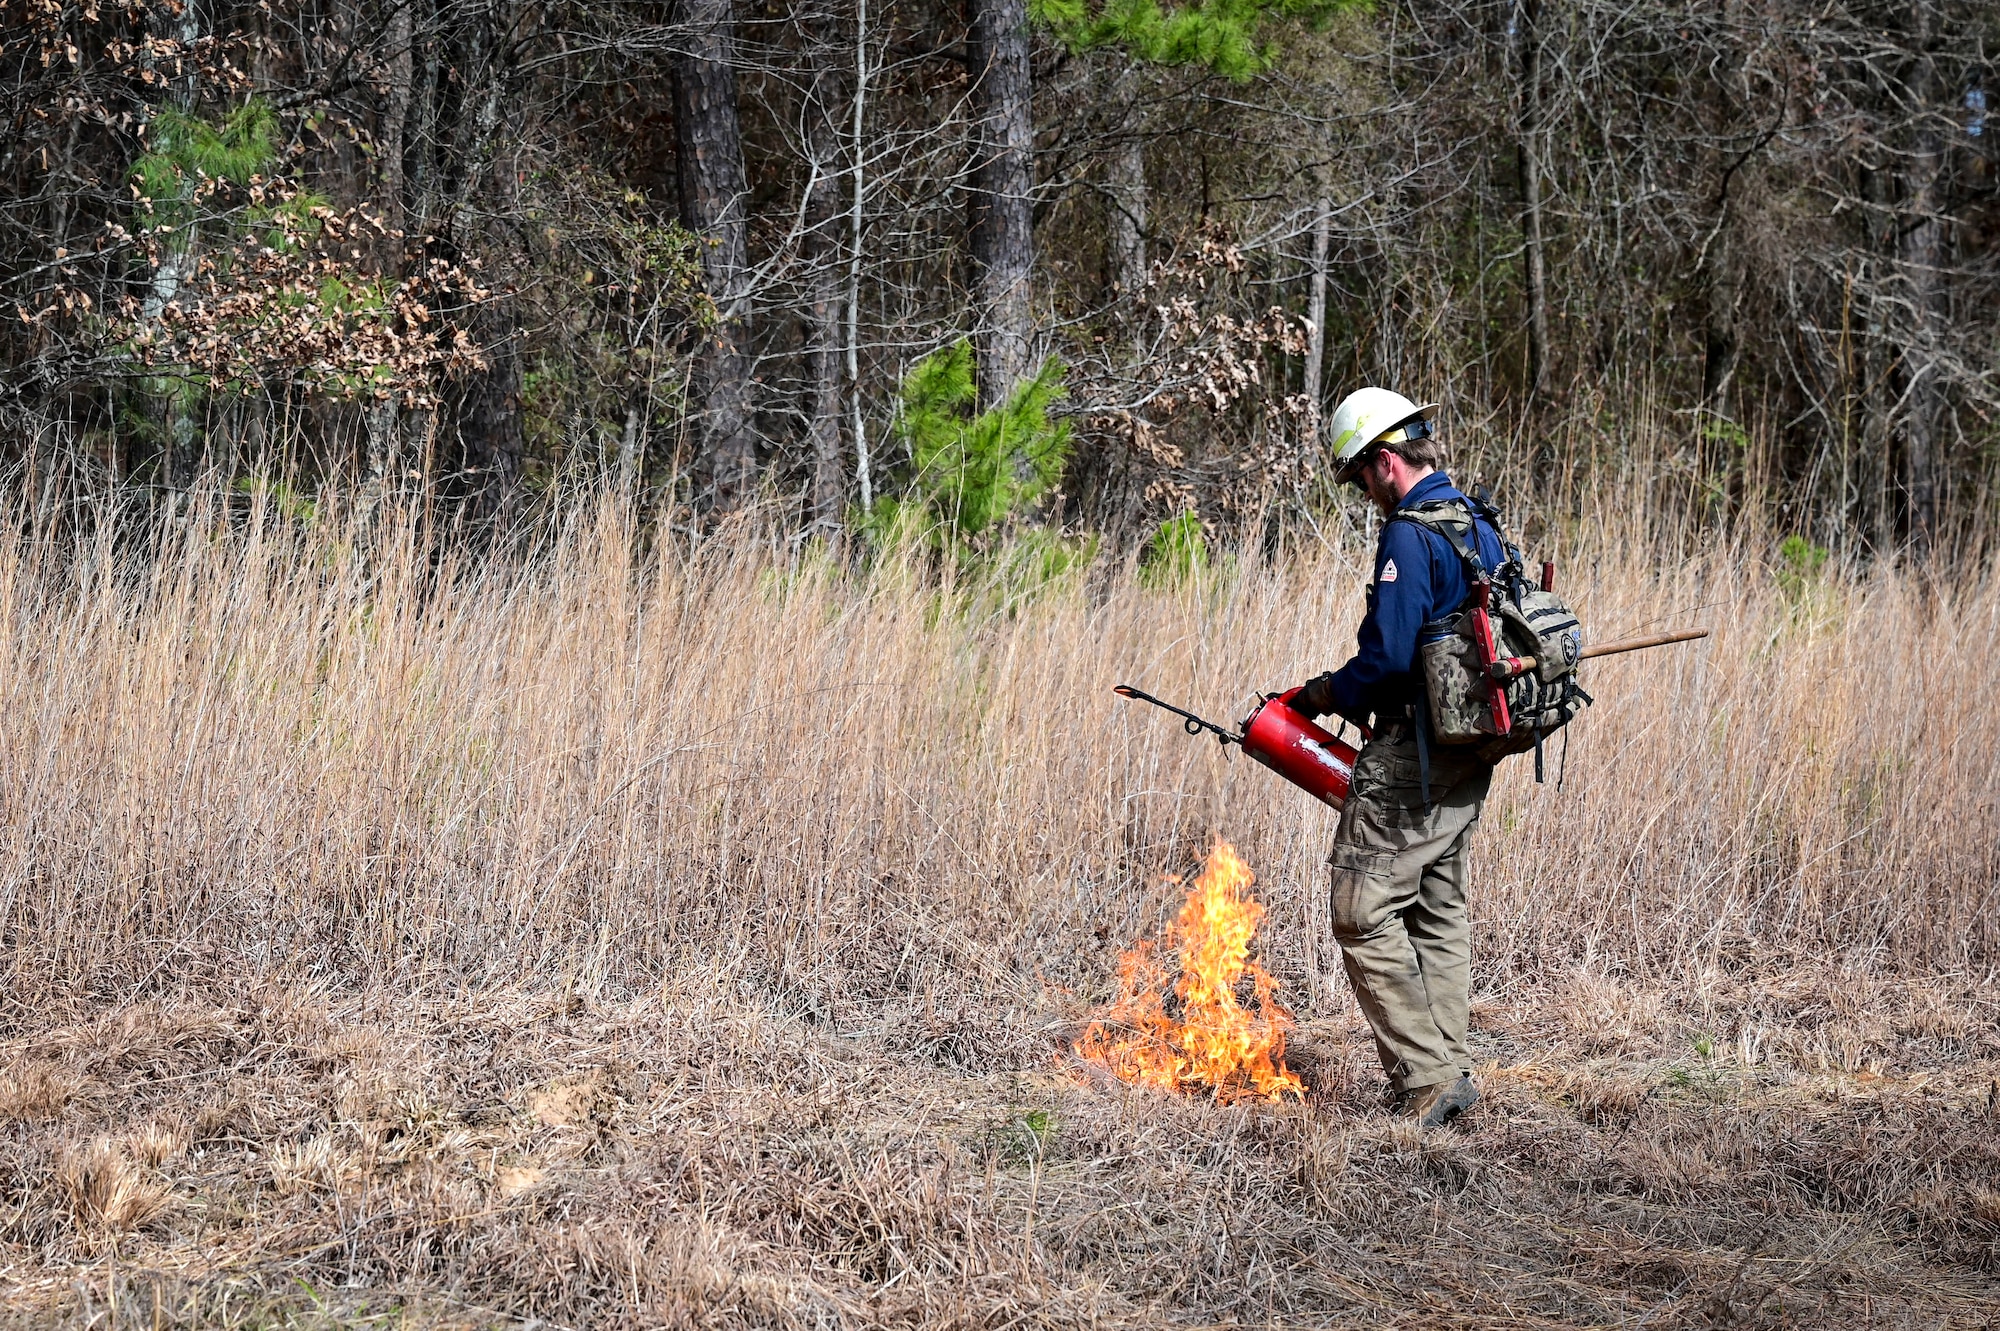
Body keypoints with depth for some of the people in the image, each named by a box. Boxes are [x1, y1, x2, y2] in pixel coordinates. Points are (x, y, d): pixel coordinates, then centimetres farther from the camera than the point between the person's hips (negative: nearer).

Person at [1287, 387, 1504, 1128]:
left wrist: (1330, 694, -5)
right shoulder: (1481, 527, 12)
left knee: (1364, 913, -6)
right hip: (1471, 758, 10)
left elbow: (1388, 656, -24)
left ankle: (1426, 1077, -9)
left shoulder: (1410, 537, -18)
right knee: (1438, 911, 17)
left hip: (1413, 757, -10)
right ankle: (1449, 1070, 20)